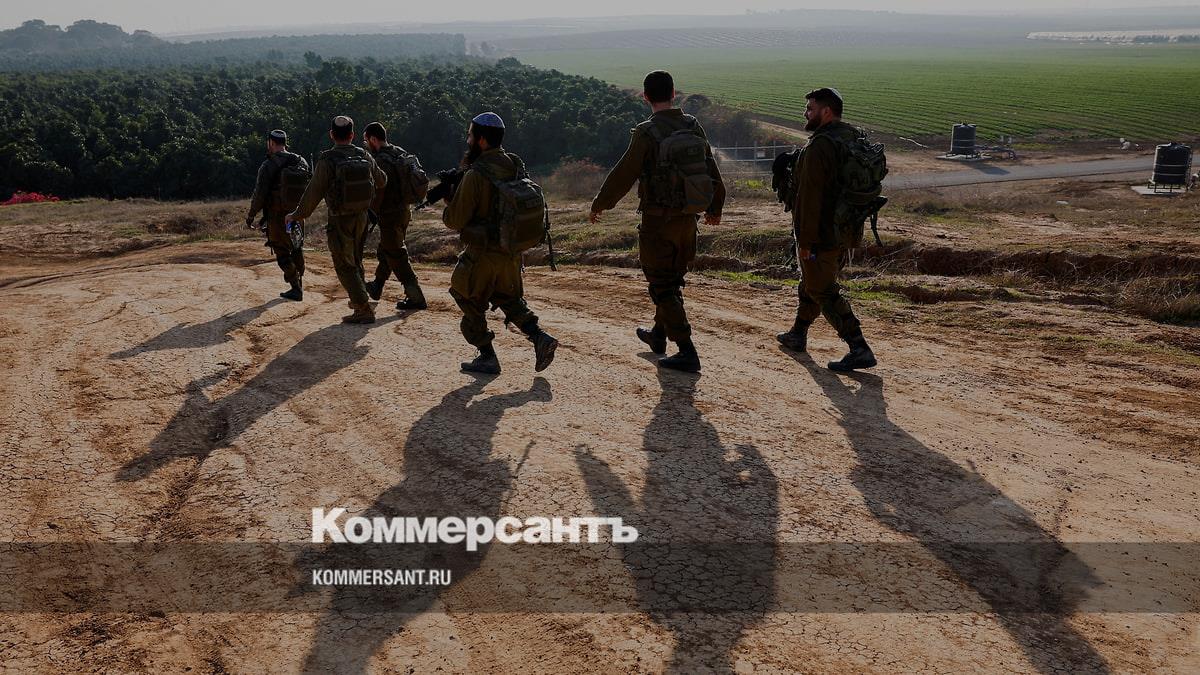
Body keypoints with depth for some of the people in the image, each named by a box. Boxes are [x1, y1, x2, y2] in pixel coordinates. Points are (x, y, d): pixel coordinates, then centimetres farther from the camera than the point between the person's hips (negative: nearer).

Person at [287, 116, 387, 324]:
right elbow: (382, 181, 12)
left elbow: (314, 192, -14)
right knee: (355, 260, 23)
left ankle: (364, 309, -3)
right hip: (361, 217, 5)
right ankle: (359, 299, 35)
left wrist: (296, 215, -1)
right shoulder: (364, 156, -2)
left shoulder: (327, 160, -17)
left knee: (344, 265, 3)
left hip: (340, 220, -5)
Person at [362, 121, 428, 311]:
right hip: (404, 212, 9)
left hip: (390, 216, -9)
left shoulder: (381, 162, -22)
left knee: (397, 258, -1)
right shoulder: (401, 153, 5)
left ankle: (416, 298, 1)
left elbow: (376, 194, -21)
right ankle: (376, 288, 43)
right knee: (385, 252, 25)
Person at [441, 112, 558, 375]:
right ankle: (539, 336, 9)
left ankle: (487, 358, 14)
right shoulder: (515, 165, 3)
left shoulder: (475, 175, -20)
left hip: (484, 253, -7)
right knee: (508, 297, 24)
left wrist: (448, 206, 6)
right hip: (512, 250, 7)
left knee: (470, 303, 11)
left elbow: (455, 220, -16)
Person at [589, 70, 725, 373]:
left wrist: (599, 205, 3)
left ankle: (687, 353, -3)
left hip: (658, 220, -6)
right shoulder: (693, 126, 3)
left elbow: (623, 174, -11)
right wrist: (715, 207, 25)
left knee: (662, 286, 1)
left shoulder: (647, 133, -15)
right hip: (688, 219, 6)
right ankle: (658, 335, 39)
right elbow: (711, 169, 11)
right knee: (673, 280, 21)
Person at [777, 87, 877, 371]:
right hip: (845, 231, 10)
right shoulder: (854, 140, 9)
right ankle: (798, 335, 40)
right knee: (810, 283, 24)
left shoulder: (819, 147, -22)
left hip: (820, 236, -10)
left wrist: (805, 240, -20)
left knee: (823, 291, -3)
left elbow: (810, 197, -24)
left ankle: (860, 350, -5)